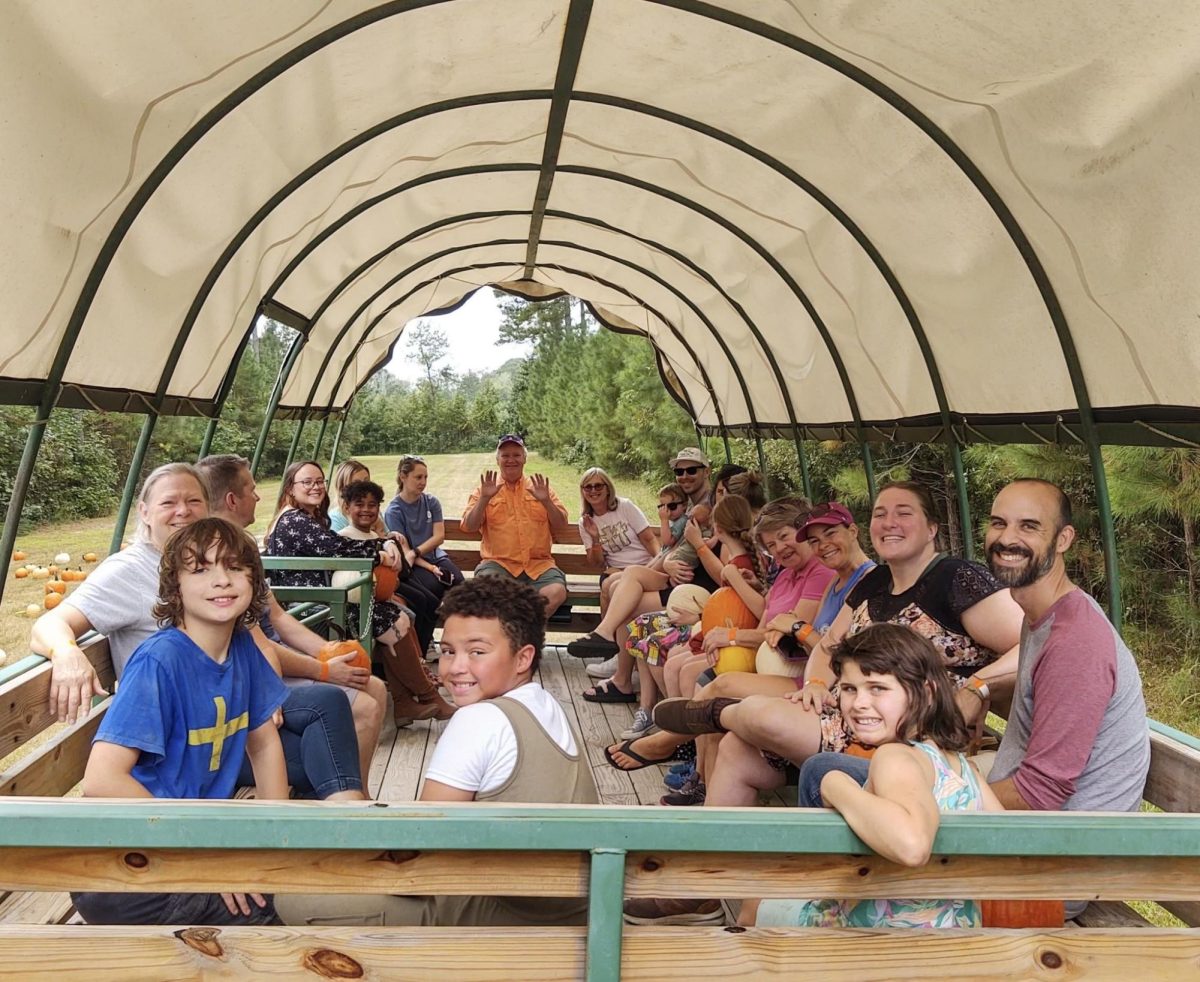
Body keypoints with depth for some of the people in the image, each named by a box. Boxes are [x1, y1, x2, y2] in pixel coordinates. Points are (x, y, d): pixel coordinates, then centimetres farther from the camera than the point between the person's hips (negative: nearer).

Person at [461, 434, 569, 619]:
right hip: (498, 562, -1)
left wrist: (546, 501, -8)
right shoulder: (485, 489, 12)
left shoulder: (539, 487, 15)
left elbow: (561, 526, 9)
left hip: (538, 563, 1)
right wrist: (484, 498, -12)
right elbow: (469, 527, 1)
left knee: (557, 592, -28)